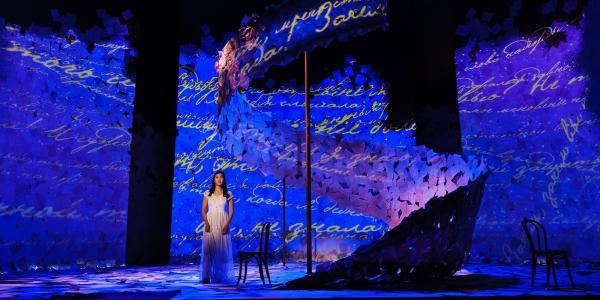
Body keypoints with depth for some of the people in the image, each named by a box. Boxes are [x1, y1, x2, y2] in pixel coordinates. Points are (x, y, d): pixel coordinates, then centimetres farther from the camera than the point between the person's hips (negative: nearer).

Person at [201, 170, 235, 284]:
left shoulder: (228, 194, 7)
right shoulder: (208, 193, 9)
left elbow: (231, 211, 3)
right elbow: (203, 210, 4)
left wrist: (227, 224, -11)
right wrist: (206, 224, -10)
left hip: (222, 223, 0)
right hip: (210, 222, 0)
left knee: (222, 249, -1)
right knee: (209, 248, -5)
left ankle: (222, 276, 7)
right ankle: (207, 276, -3)